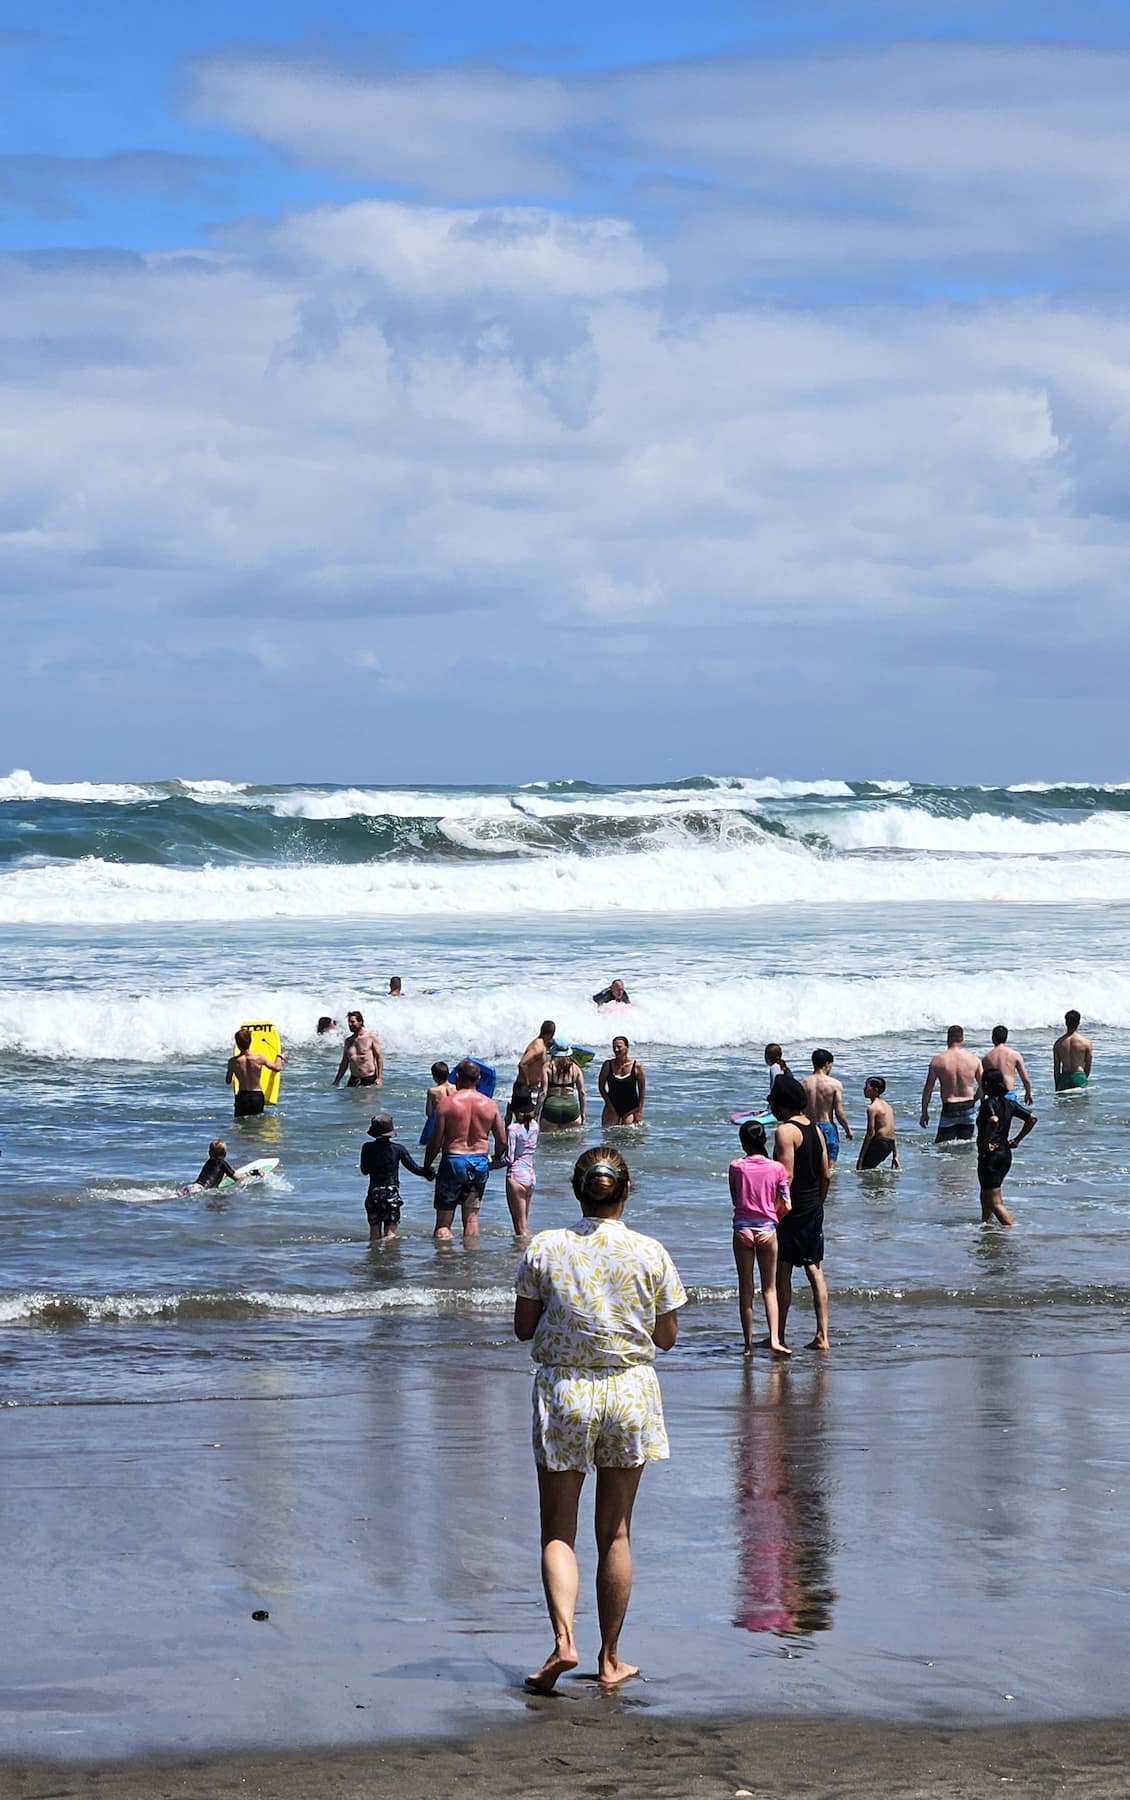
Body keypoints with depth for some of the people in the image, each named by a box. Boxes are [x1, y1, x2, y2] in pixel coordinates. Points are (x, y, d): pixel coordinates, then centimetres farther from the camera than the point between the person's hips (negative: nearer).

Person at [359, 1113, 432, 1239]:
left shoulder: (367, 1148, -4)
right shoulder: (398, 1149, -5)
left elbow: (364, 1171, 7)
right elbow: (414, 1167, 1)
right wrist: (427, 1173, 17)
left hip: (374, 1194, 1)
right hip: (392, 1194, -1)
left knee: (375, 1234, 10)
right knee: (390, 1233, -1)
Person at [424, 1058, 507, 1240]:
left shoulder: (447, 1102, -9)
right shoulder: (489, 1105, 0)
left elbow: (436, 1141, -9)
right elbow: (502, 1140, 4)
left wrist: (426, 1166, 4)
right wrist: (497, 1159, 24)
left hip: (453, 1160, -3)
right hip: (480, 1162, 3)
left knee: (443, 1221, 1)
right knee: (472, 1216, 13)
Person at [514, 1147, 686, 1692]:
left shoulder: (545, 1249, -7)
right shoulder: (650, 1254, -5)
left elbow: (523, 1327, 0)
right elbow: (666, 1337, 2)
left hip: (563, 1391, -1)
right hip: (629, 1392, 1)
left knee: (558, 1530, 6)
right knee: (615, 1532, 10)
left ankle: (563, 1639, -16)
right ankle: (610, 1659, 15)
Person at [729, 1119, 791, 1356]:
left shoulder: (736, 1167, -6)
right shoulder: (776, 1168, -5)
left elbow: (735, 1199, 0)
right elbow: (785, 1206, -3)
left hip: (743, 1228, 0)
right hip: (767, 1229, 0)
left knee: (745, 1290, 7)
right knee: (769, 1288, 9)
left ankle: (748, 1345, 8)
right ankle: (774, 1338, -8)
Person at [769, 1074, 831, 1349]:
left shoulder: (785, 1131, -15)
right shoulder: (815, 1129, 9)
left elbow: (787, 1176, -20)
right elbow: (826, 1174, 13)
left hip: (792, 1210, -8)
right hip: (814, 1209, 8)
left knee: (782, 1273, 0)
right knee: (815, 1271, 9)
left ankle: (779, 1337, 5)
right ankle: (822, 1335, 6)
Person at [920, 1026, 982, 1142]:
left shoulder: (937, 1060, -6)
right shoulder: (974, 1059, -2)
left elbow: (928, 1089, -1)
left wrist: (924, 1112, 8)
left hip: (949, 1109, -2)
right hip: (968, 1109, 2)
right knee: (965, 1145, 11)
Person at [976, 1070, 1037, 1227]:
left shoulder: (988, 1103, -15)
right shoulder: (1009, 1104, 8)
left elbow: (994, 1120, -36)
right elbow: (1032, 1118, 12)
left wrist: (986, 1142, -23)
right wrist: (1017, 1140, 14)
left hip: (990, 1155, -9)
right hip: (1006, 1154, 9)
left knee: (995, 1202, -5)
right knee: (986, 1195, 25)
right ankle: (985, 1224, 34)